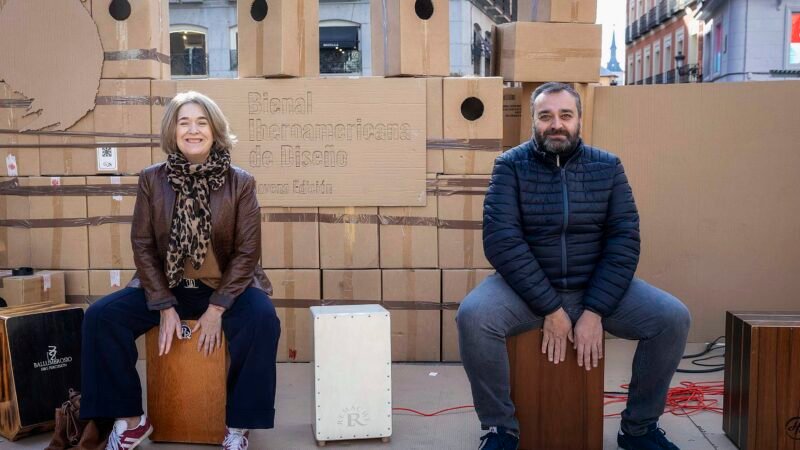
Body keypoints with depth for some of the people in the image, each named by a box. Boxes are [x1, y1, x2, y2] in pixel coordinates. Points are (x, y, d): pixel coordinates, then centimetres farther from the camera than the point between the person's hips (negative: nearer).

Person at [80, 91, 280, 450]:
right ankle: (130, 420, -3)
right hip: (167, 287, 3)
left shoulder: (240, 183, -6)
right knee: (100, 316, -17)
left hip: (225, 287, -2)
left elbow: (247, 251, -8)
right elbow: (142, 245, -1)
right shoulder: (152, 180, -1)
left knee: (262, 320, -31)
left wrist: (217, 309, -17)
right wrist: (165, 307, -11)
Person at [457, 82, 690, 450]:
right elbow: (501, 241, -15)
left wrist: (594, 312, -17)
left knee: (673, 317, -17)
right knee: (472, 315, -30)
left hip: (596, 287, 2)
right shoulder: (511, 166, -5)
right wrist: (550, 309, -20)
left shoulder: (608, 167, 2)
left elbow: (624, 241, -5)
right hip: (526, 287, -2)